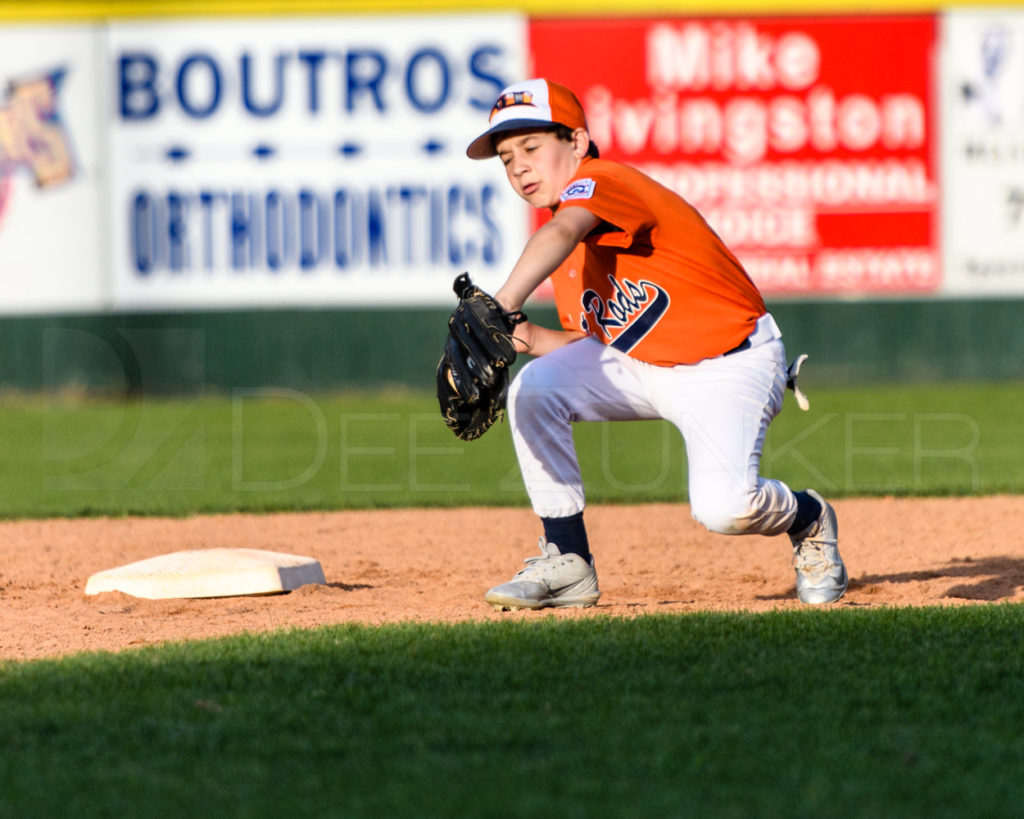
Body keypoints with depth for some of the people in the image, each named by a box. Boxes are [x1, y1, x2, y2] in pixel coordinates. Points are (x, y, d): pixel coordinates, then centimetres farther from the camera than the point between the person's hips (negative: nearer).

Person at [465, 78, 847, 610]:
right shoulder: (567, 246, 6)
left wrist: (503, 305, -63)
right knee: (534, 387, -14)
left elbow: (562, 233, -45)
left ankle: (809, 520, 9)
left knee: (724, 508, -28)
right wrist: (533, 340, -13)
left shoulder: (599, 182, -21)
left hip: (732, 364, -8)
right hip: (639, 365, 8)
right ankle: (567, 563, -5)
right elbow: (592, 341, 10)